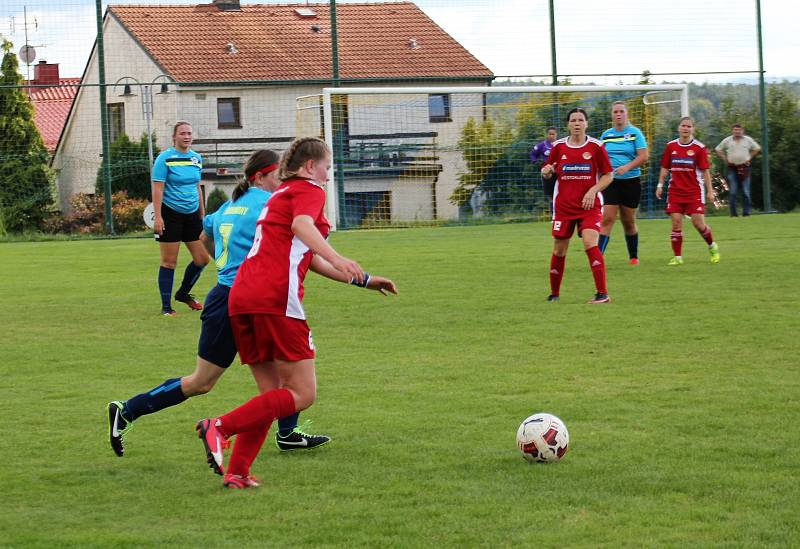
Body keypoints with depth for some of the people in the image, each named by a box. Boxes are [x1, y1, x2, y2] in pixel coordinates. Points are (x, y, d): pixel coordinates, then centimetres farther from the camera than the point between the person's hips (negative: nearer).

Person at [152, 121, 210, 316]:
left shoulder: (196, 158, 9)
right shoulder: (165, 158, -9)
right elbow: (157, 188, -12)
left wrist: (202, 214, 19)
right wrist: (158, 217, -19)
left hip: (192, 214, 6)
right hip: (170, 214, -6)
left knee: (202, 259, 4)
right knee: (169, 261, -2)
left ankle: (183, 293, 27)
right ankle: (166, 306, 6)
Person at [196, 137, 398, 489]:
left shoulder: (281, 194, 32)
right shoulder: (309, 190, 6)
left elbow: (309, 259, 39)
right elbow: (301, 225, -18)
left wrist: (362, 280, 41)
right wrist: (338, 259, -33)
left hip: (241, 298, 9)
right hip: (276, 298, -9)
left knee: (272, 395, 14)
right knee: (302, 394, -6)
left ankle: (236, 473, 4)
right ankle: (219, 427, -18)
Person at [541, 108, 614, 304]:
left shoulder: (596, 146, -2)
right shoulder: (559, 146, 3)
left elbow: (607, 176, 1)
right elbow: (547, 172, 13)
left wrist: (593, 190, -14)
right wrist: (547, 171, -11)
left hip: (589, 205, -3)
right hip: (563, 205, 3)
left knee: (590, 244, -20)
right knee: (559, 250, 7)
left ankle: (603, 293, -18)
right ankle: (554, 293, 24)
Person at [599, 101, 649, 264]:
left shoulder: (635, 133, -2)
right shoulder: (606, 135, 8)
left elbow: (643, 156, -9)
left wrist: (627, 167, -21)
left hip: (631, 181, -1)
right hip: (610, 182, 1)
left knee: (629, 222, 8)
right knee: (607, 219, -11)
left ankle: (633, 257, 24)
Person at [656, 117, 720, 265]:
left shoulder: (699, 148, -4)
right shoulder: (671, 146, 5)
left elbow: (705, 171, -2)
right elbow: (665, 168, 12)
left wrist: (710, 191, -3)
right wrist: (660, 185, 6)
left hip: (695, 191, -2)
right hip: (675, 191, 2)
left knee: (698, 223, -6)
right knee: (676, 223, -5)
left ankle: (712, 247, 21)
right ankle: (677, 257, 2)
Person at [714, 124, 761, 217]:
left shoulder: (748, 140, 4)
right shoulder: (727, 140, 4)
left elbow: (757, 149, 15)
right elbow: (718, 150, 14)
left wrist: (749, 158, 7)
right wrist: (725, 160, 5)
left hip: (744, 167, 0)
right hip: (732, 168, 0)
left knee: (746, 192, -1)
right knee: (733, 192, -2)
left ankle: (746, 212, 4)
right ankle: (733, 213, 1)